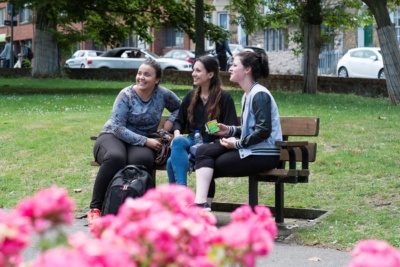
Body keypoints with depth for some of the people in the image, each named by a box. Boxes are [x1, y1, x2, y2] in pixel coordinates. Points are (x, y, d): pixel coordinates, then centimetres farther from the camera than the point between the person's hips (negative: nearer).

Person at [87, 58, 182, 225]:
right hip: (113, 136, -2)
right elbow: (118, 128, -13)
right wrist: (146, 141, -21)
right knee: (115, 158, -39)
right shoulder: (127, 95, -7)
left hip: (143, 141, 2)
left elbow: (180, 108, 21)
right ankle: (95, 208, -28)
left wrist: (170, 121, -1)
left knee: (142, 159, -37)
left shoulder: (163, 94, 1)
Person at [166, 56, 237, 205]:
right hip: (192, 141, 5)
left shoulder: (224, 97, 0)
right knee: (178, 142, -32)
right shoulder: (191, 96, 16)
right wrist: (177, 135, 0)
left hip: (212, 144, -5)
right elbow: (179, 121, 21)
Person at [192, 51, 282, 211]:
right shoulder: (247, 95, 18)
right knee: (203, 151, -7)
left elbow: (264, 130, -21)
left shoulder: (259, 95, -13)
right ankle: (200, 201, -18)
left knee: (209, 167, -9)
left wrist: (237, 143, -15)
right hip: (250, 150, 9)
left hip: (264, 154, -9)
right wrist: (229, 131, 8)